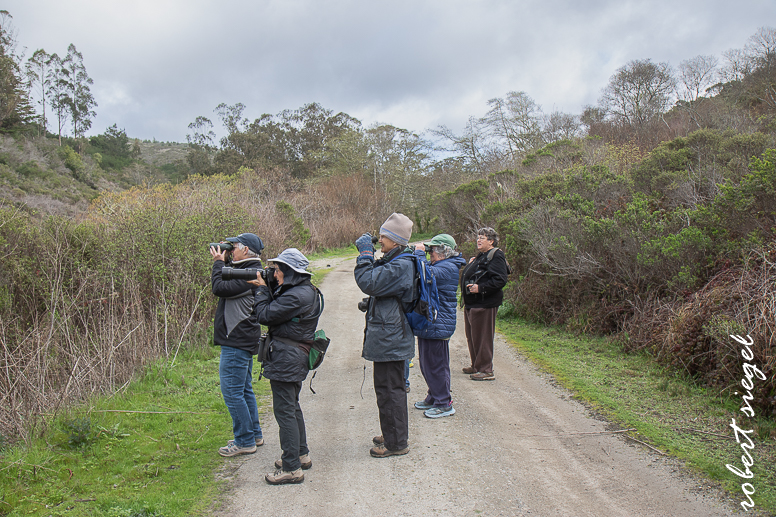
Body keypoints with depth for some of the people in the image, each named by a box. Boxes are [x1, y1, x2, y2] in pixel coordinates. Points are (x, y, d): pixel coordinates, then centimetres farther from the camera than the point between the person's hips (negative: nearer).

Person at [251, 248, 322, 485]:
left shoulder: (296, 296, -23)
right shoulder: (307, 290, 9)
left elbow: (266, 315, -18)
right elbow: (278, 308, 15)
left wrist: (262, 289, -5)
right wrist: (268, 288, 4)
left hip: (286, 359, -11)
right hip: (296, 358, 11)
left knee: (284, 411, -4)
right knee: (292, 407, 22)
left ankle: (292, 468, 3)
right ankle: (301, 455, 35)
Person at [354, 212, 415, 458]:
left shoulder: (400, 265, -20)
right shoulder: (396, 262, 14)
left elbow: (369, 283, -26)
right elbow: (376, 280, 19)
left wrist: (365, 253, -17)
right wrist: (366, 254, 9)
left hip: (389, 340, -11)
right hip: (390, 337, 11)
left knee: (389, 389, -2)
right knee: (390, 388, 20)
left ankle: (395, 443, 9)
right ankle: (392, 435, 33)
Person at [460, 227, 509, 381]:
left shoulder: (495, 256, -13)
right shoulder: (480, 256, 18)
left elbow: (500, 280, -22)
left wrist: (480, 288, -26)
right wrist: (470, 265, 12)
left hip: (484, 304, -11)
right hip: (472, 303, 11)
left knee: (482, 338, -5)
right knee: (471, 336, 17)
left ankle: (486, 370, 3)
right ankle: (476, 366, 29)